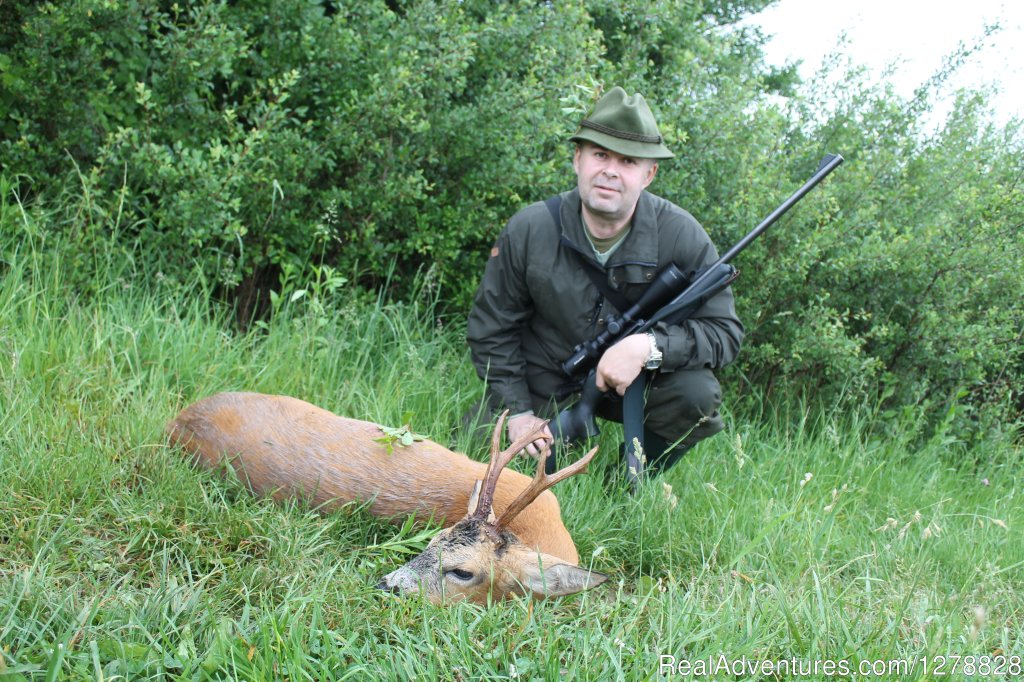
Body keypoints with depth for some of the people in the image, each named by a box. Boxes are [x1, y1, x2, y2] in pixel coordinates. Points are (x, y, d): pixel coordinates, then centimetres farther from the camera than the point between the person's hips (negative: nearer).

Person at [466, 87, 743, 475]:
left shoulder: (680, 236, -18)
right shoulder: (529, 231, -15)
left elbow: (725, 332, -18)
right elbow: (491, 329, -4)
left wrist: (648, 347, -35)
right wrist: (518, 412, -9)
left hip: (634, 382, -1)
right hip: (543, 389, 1)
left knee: (698, 395, -29)